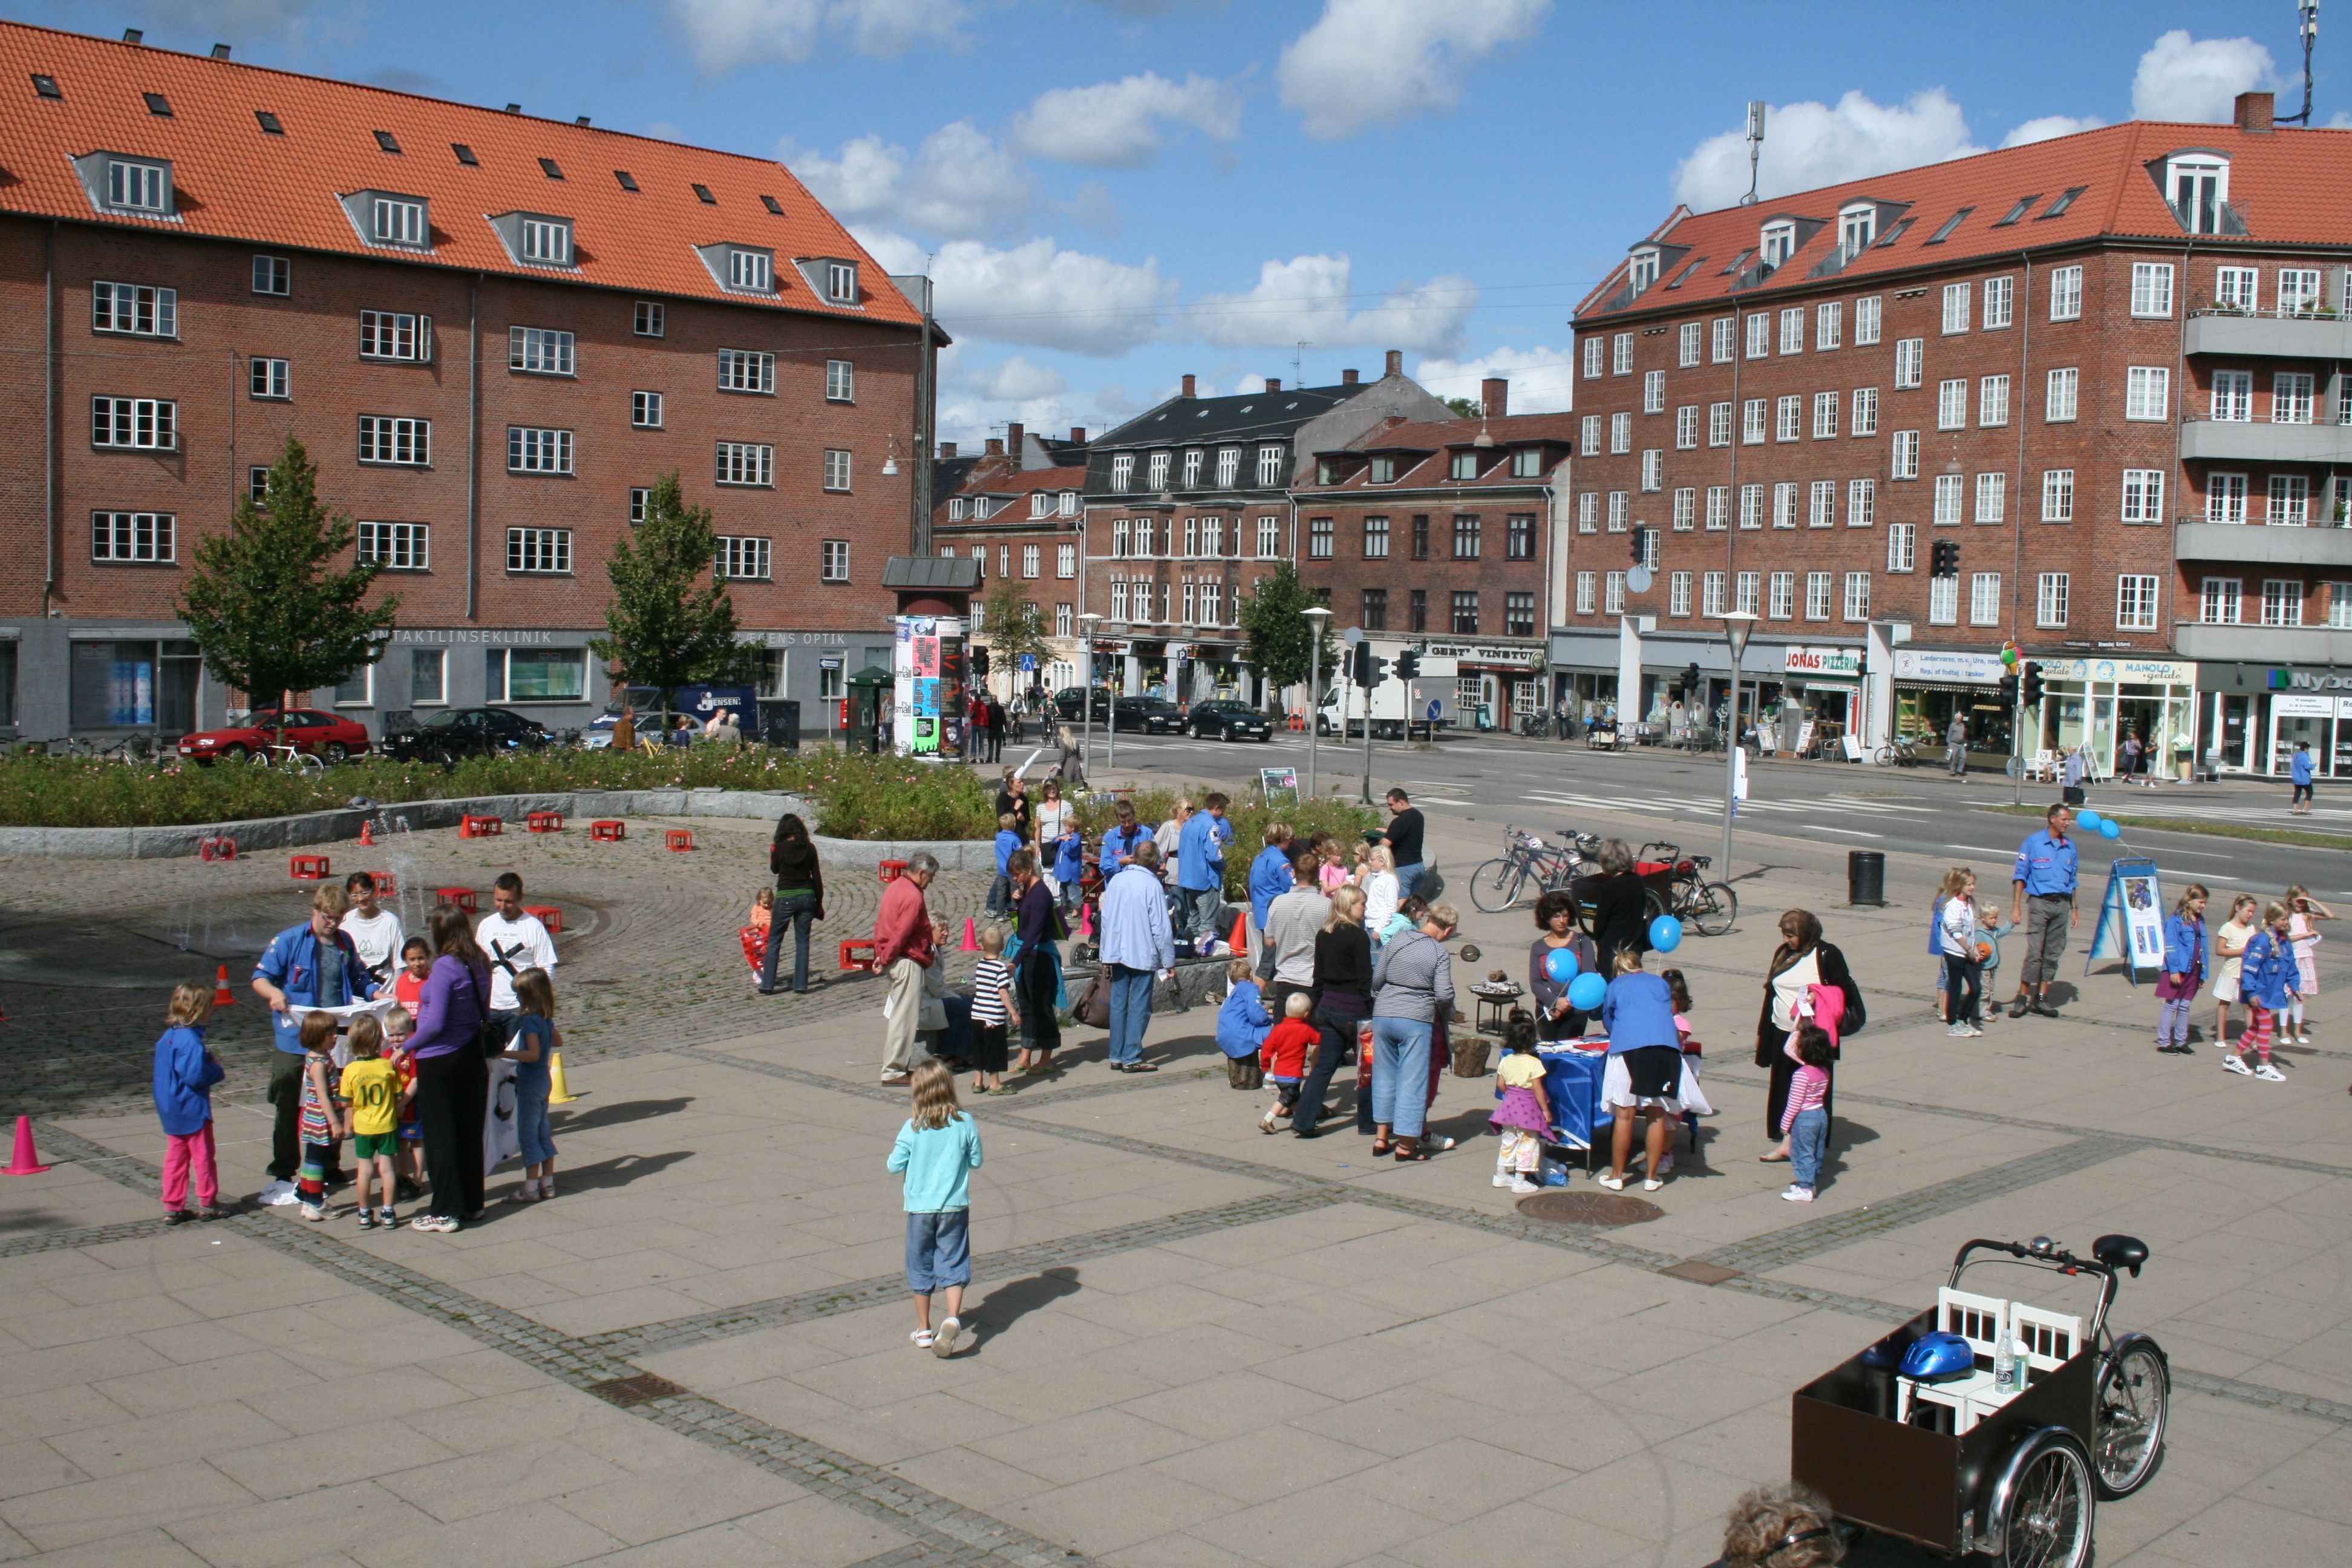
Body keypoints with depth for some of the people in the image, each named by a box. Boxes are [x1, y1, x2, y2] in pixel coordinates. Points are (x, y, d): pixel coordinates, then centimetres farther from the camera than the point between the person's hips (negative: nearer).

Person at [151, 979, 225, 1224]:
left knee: (175, 1157, 13)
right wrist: (218, 1071, -11)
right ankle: (207, 1204, 16)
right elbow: (195, 1076, -28)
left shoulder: (168, 1036, 6)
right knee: (204, 1157, 6)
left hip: (170, 1110, 8)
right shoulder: (192, 1040, -24)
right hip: (193, 1110, -8)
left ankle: (172, 1208, 16)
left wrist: (207, 1060, 7)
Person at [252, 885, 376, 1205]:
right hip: (295, 1041, -4)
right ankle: (282, 1175, 9)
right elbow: (260, 977, -7)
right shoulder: (289, 940, -4)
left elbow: (359, 980, 19)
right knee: (289, 1108, 1)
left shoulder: (345, 943, 9)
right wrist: (273, 993, -29)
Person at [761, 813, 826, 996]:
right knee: (802, 942, 9)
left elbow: (774, 870, 6)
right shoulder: (809, 848, -2)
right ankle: (801, 986, 8)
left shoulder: (780, 848, -10)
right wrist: (819, 901, 9)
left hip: (785, 898, -3)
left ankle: (767, 986, 7)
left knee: (774, 942, 8)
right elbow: (817, 876, 1)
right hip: (807, 897, 3)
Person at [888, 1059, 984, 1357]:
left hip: (920, 1207, 0)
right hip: (955, 1206, 0)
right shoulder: (965, 1123, -7)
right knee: (953, 1263, 7)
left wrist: (900, 1151, 13)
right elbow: (976, 1161, 1)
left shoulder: (913, 1128, -11)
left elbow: (894, 1166, -7)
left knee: (920, 1266, 13)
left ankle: (923, 1330, 20)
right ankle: (953, 1318, -14)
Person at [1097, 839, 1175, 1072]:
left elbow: (1106, 918, 11)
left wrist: (1105, 952, 21)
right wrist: (1169, 960, -5)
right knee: (1139, 1006, 0)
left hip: (1117, 952, 5)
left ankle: (1117, 1056, 13)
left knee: (1118, 1003, 10)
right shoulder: (1152, 885, -13)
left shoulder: (1116, 881, 4)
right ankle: (1131, 1058, -1)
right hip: (1143, 954, -5)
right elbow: (1161, 927, -12)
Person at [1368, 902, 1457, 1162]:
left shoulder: (1395, 943, 4)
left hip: (1383, 1015, 4)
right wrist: (1448, 1014, 9)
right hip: (1416, 1020, -4)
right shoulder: (1440, 953, -7)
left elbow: (1376, 981, 7)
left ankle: (1381, 1137, 21)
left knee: (1384, 1073, 16)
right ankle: (1406, 1145, 7)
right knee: (1412, 1079, 3)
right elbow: (1444, 994, -12)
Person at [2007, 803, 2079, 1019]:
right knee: (2034, 953, -9)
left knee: (2053, 954, 6)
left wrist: (2074, 908, 15)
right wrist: (2016, 906, -9)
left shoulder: (2069, 846, 11)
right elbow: (2020, 876, -3)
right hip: (2039, 903, -5)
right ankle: (2022, 998, -2)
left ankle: (2042, 999, 12)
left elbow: (2072, 880, 19)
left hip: (2062, 904, 5)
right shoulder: (2033, 842, -3)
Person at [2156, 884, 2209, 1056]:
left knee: (2185, 1007, 13)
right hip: (2178, 970, -6)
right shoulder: (2176, 920, -9)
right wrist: (2174, 970, -17)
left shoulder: (2200, 922, 11)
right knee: (2171, 1005, -1)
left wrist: (2203, 974, 12)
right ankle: (2163, 1042, 5)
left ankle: (2181, 1041, 20)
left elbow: (2203, 949, 14)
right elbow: (2170, 947, -12)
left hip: (2193, 971, 6)